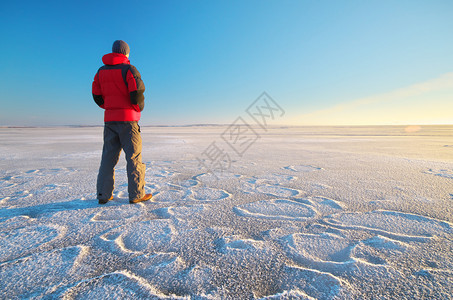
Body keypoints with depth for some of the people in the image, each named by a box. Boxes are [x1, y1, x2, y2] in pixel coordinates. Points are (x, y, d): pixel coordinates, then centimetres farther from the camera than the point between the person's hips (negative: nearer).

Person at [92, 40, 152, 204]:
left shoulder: (101, 71, 15)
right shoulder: (128, 69, -4)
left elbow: (97, 96, 14)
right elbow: (137, 93, -15)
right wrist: (139, 107, 3)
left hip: (109, 119, 6)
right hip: (128, 118, -6)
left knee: (109, 156, 9)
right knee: (134, 156, -2)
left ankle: (103, 194, 12)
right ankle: (136, 194, 0)